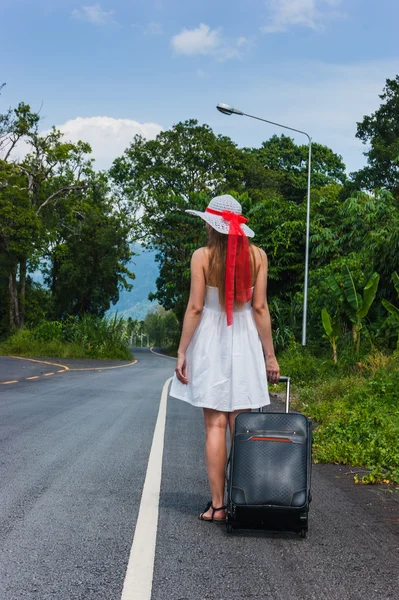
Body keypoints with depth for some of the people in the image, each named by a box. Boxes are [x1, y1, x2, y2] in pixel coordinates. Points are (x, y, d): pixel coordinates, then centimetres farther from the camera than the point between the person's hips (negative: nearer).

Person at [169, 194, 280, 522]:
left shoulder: (202, 256, -6)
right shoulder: (257, 255, 0)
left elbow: (195, 307, -8)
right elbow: (260, 307, -2)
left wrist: (182, 352, -2)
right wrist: (270, 355, 3)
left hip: (210, 341, -2)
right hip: (244, 341, 2)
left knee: (215, 425, 1)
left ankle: (217, 505, 0)